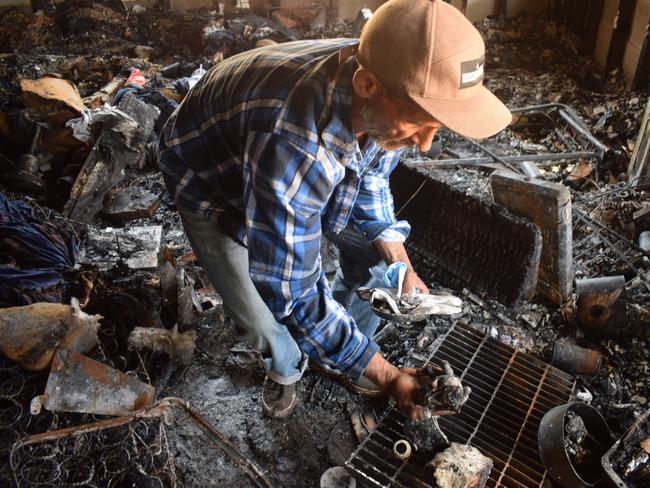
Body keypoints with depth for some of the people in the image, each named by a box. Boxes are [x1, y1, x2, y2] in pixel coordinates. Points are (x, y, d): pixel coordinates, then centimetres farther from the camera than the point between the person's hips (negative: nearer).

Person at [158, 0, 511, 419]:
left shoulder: (382, 103, -25)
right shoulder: (291, 142, -47)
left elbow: (369, 178, -3)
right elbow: (291, 291, -37)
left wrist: (403, 269, -12)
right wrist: (388, 378, -28)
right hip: (213, 184, -5)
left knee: (380, 247, 0)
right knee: (265, 318, -14)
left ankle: (345, 353, 25)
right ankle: (285, 368, 24)